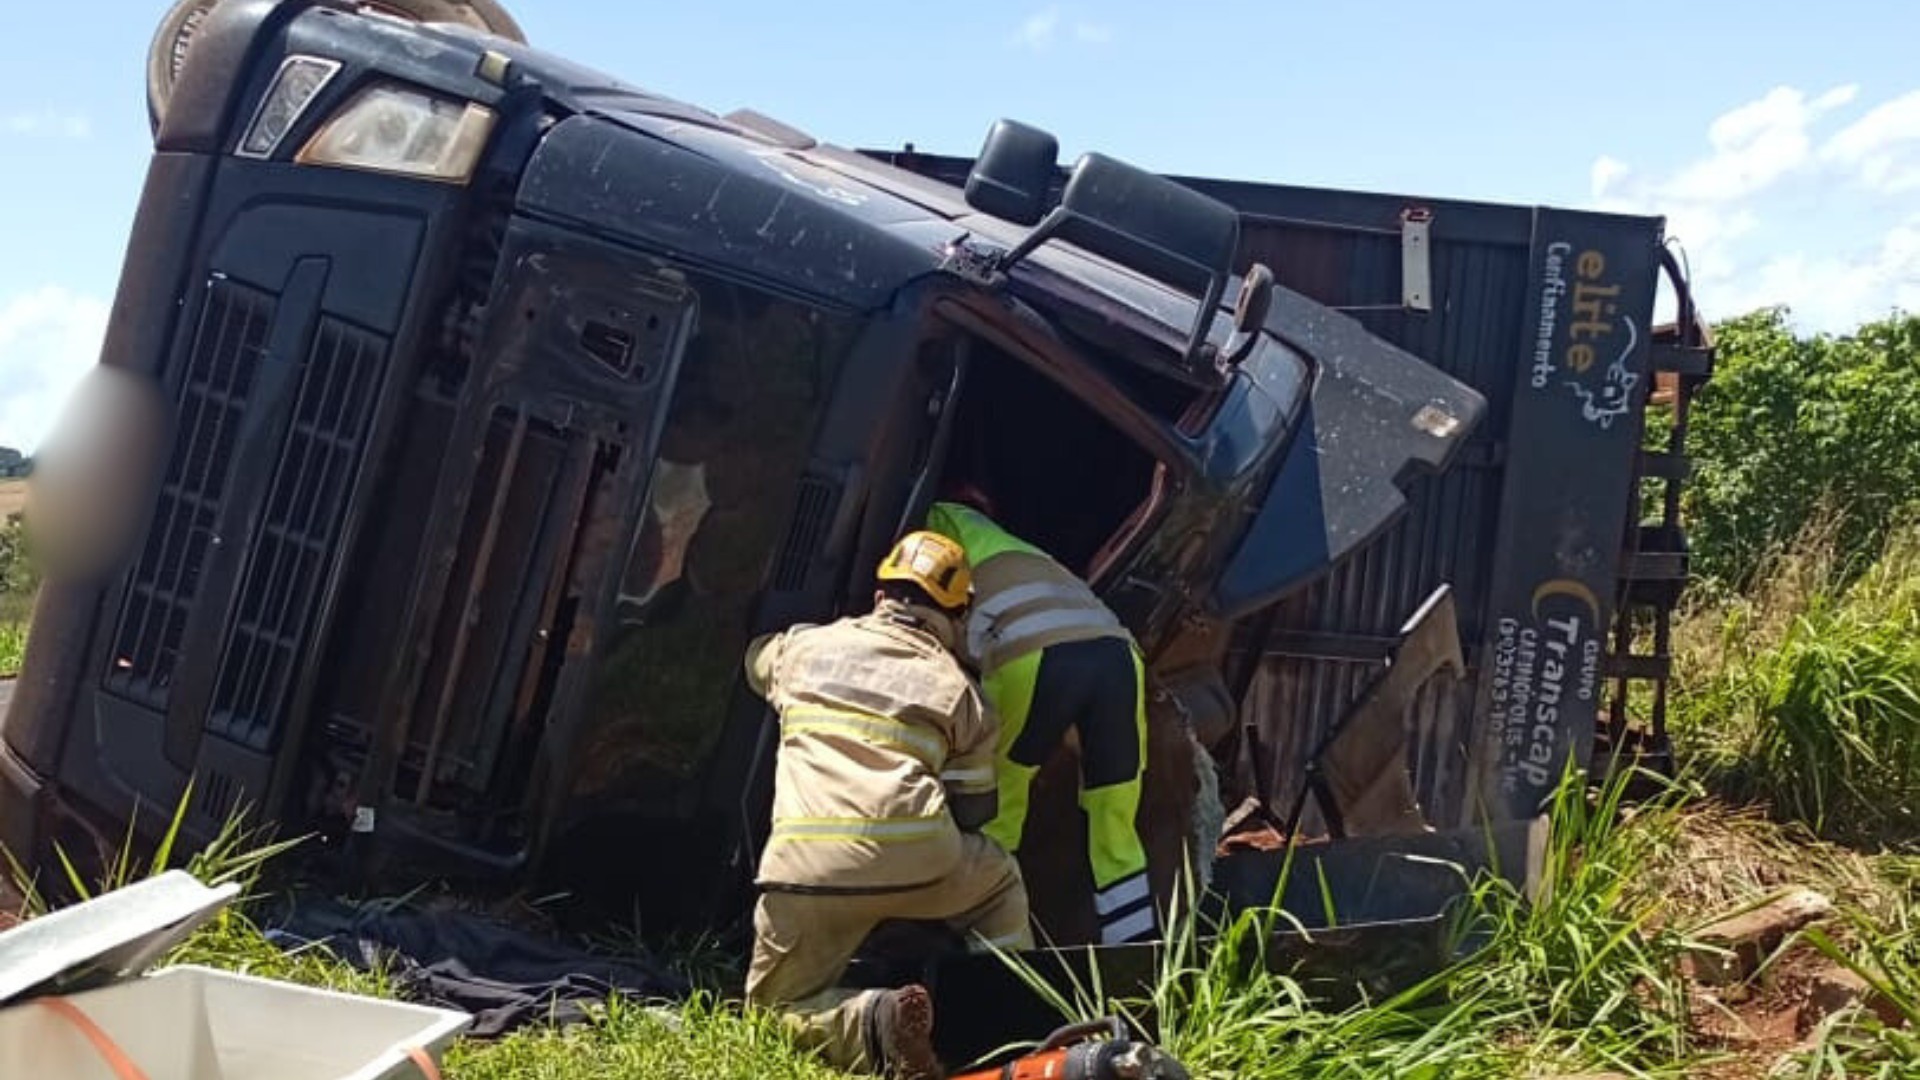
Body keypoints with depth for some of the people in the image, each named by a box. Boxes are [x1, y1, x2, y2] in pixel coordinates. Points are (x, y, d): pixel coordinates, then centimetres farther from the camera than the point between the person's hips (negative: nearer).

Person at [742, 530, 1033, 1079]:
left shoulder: (806, 645, 20)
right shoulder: (960, 690, 16)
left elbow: (757, 657, 44)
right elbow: (973, 810, 17)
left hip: (809, 866, 0)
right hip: (918, 857, 1)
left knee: (777, 1008, 15)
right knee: (1001, 885, 32)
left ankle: (872, 1022, -13)